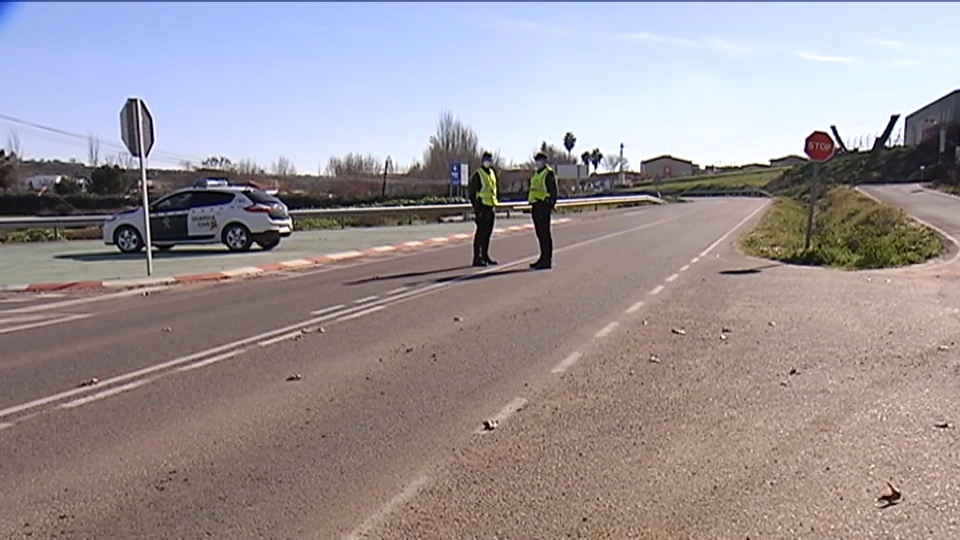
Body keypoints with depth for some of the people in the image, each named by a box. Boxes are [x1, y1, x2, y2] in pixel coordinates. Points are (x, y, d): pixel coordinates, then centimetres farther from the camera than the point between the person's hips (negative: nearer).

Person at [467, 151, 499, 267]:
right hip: (482, 207, -8)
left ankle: (485, 256, 23)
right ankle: (477, 258, -3)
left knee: (488, 232, 13)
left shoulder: (492, 173, 15)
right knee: (480, 232, -7)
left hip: (490, 207, 8)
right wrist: (476, 207, -15)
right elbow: (471, 192, -11)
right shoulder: (477, 174, -10)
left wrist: (494, 204, 17)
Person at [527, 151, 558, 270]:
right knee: (540, 234, 12)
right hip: (536, 206, 9)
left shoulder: (549, 174, -7)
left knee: (544, 233, -8)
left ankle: (547, 260, -6)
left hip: (543, 206, -9)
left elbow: (553, 191, -11)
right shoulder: (536, 174, 20)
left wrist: (551, 205, -16)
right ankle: (543, 258, 18)